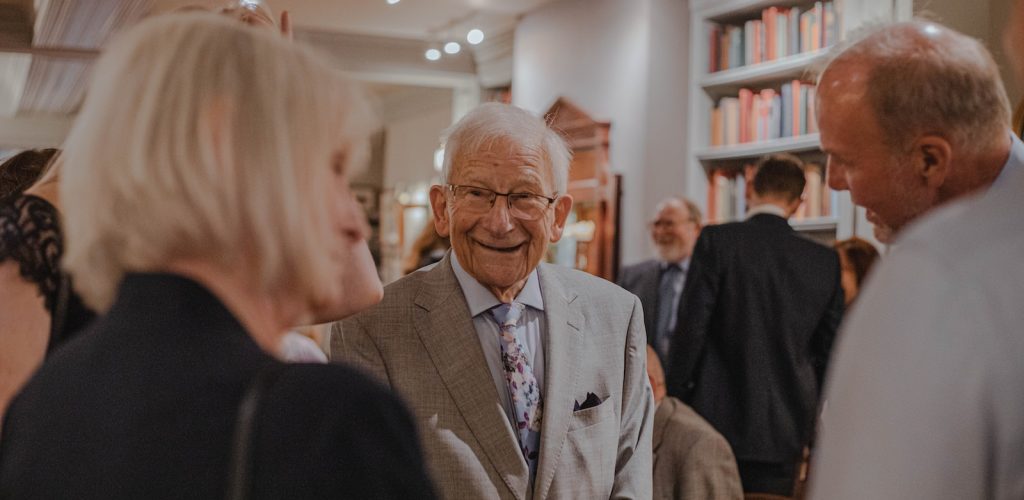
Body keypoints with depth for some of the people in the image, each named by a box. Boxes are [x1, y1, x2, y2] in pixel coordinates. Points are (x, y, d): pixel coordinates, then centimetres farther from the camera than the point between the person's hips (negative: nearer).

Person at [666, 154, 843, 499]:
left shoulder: (717, 241, -5)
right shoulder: (825, 261, 4)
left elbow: (691, 328, -8)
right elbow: (828, 351, 9)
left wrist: (674, 404, 1)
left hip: (718, 419, -3)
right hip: (785, 429, 3)